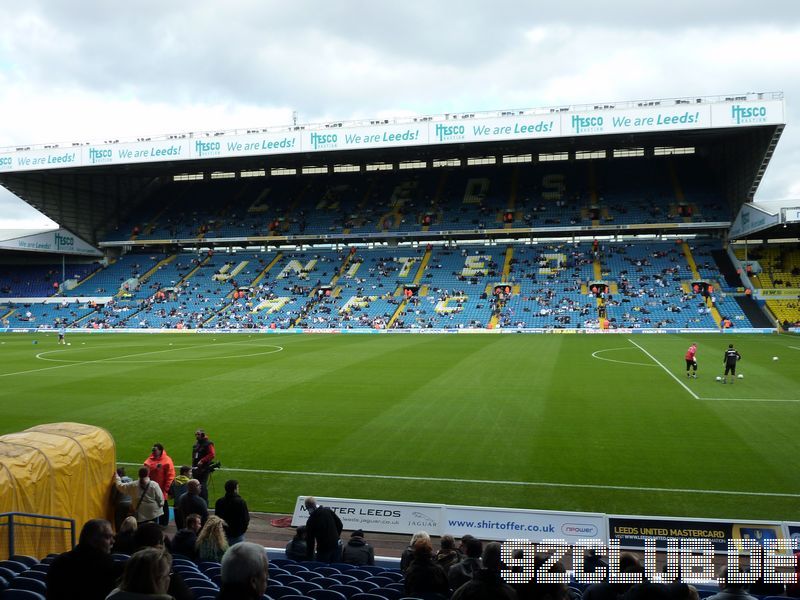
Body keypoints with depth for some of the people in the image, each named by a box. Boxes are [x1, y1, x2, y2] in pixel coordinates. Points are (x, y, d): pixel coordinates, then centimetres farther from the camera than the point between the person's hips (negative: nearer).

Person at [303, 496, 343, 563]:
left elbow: (310, 541, -8)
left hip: (323, 548, -4)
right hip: (336, 545, 4)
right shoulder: (328, 510, -3)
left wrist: (309, 558, 0)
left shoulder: (311, 520, -13)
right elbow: (340, 525, 4)